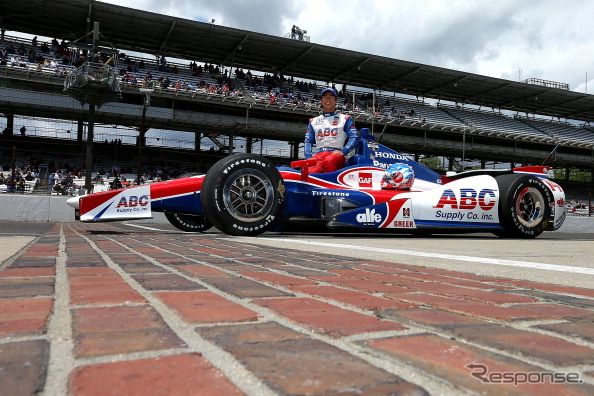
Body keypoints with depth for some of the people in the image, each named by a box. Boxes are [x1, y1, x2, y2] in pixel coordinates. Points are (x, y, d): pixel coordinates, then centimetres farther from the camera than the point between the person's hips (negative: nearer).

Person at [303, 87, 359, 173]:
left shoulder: (345, 118, 17)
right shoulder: (314, 121, 27)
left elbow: (354, 137, 7)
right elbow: (308, 141, 20)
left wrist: (343, 152, -10)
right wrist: (308, 158, 0)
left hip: (336, 154, -2)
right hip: (319, 155, 3)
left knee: (329, 160, -42)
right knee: (309, 173, -34)